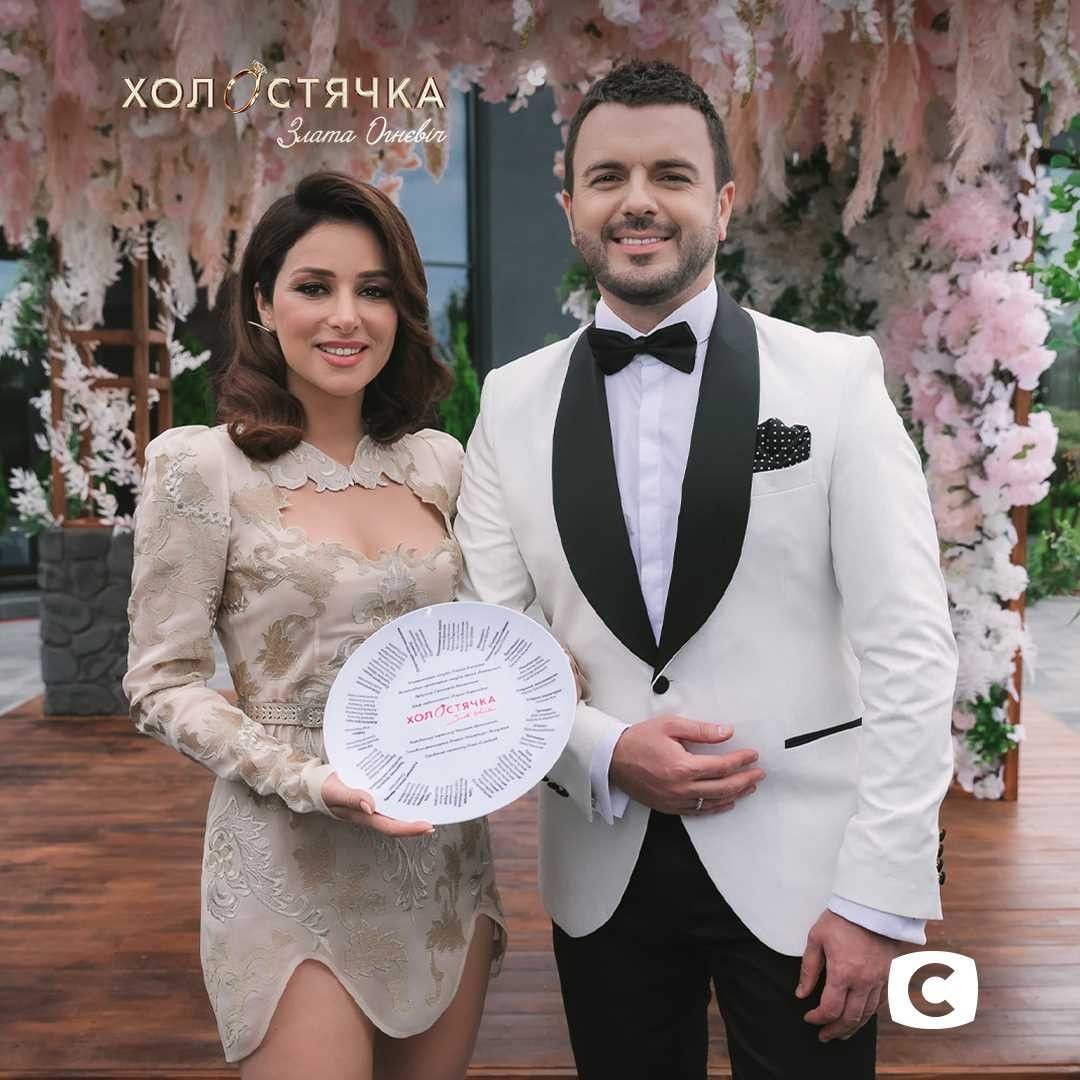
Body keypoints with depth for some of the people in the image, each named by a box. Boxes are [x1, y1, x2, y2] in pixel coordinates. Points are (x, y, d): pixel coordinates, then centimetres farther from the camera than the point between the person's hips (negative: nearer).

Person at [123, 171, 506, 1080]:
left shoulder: (437, 461, 4)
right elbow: (163, 685, -7)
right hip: (293, 864, -4)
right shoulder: (201, 467, -9)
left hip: (446, 851, 5)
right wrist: (305, 779, -20)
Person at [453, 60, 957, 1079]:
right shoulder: (514, 403, 1)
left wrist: (881, 895, -11)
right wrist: (600, 750, -14)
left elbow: (908, 649, -8)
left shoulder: (836, 377, -6)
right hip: (602, 866, 2)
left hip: (797, 869, -2)